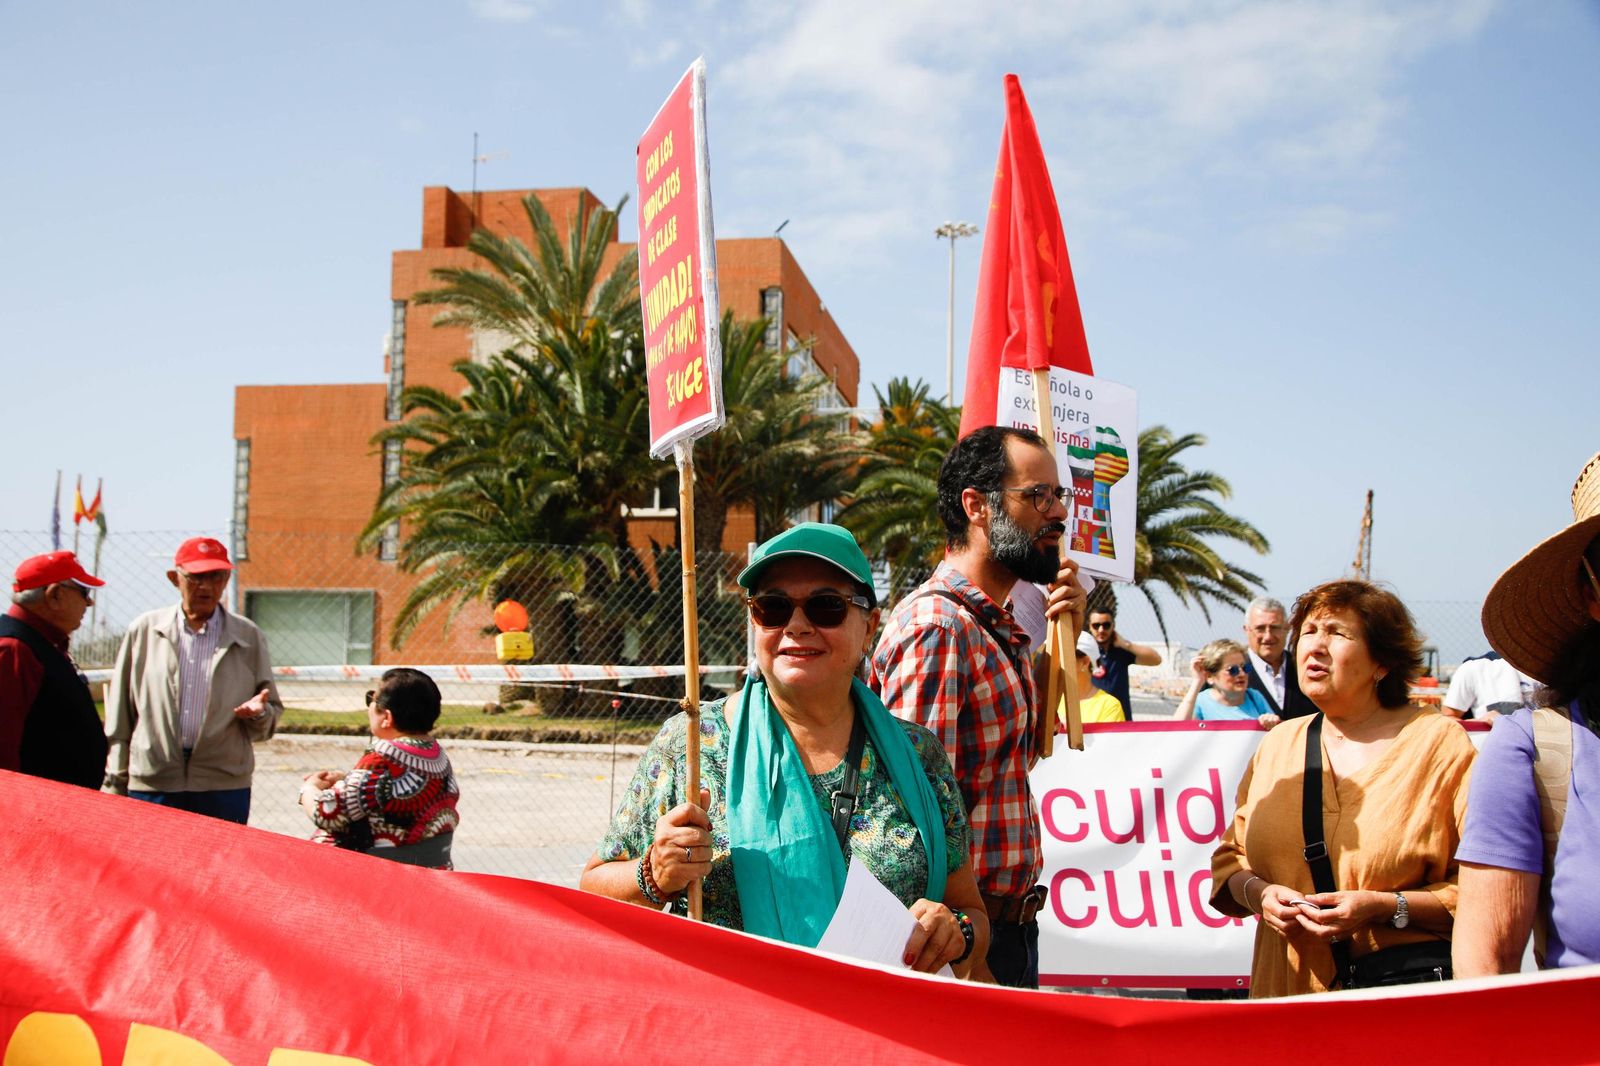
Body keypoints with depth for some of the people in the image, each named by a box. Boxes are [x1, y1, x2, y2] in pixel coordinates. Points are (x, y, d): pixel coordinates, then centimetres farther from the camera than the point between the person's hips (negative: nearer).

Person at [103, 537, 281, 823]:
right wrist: (115, 784, 8)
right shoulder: (143, 631, 9)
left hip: (224, 790, 0)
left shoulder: (248, 636, 10)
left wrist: (258, 712, -11)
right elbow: (119, 715, 11)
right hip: (149, 786, 0)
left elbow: (272, 716, 12)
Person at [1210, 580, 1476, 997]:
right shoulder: (1277, 745, 9)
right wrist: (1258, 893, -5)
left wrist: (1384, 908, -18)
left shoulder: (1440, 742, -4)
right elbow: (1231, 856, 15)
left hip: (1412, 984, -3)